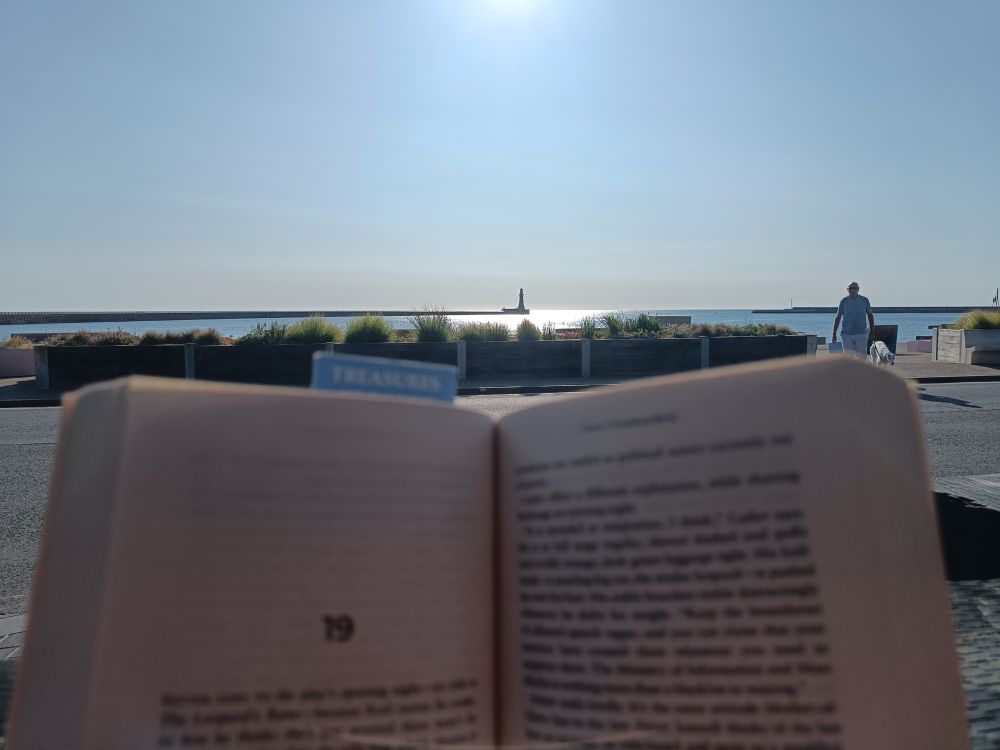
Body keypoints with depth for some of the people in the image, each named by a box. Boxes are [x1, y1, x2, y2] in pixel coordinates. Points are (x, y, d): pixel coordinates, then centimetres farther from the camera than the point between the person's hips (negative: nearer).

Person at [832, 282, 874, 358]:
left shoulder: (864, 300, 3)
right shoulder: (844, 301, 1)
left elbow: (870, 316, 11)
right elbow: (838, 318, 6)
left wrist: (872, 331, 8)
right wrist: (834, 334, 4)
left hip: (861, 333, 0)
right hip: (847, 334, 0)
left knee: (862, 356, 1)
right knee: (848, 357, 2)